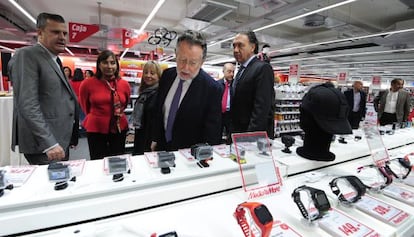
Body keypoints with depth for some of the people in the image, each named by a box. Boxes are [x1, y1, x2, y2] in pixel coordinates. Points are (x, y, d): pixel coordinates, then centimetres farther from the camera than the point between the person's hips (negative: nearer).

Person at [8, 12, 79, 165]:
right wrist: (49, 143, -24)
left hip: (61, 141, 8)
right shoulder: (27, 55, -8)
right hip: (43, 145, -8)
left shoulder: (55, 60, 18)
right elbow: (27, 105, -19)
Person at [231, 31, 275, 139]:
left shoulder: (263, 68, -14)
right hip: (238, 134, 8)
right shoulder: (241, 70, 14)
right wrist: (233, 132, 11)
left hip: (255, 136, -8)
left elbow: (262, 108, -22)